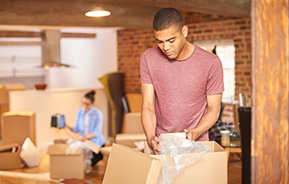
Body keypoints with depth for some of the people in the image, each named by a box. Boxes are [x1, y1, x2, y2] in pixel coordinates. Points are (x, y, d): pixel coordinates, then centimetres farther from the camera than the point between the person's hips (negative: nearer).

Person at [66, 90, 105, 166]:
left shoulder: (98, 113, -14)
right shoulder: (79, 112, 1)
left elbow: (97, 133, -21)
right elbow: (76, 129, 4)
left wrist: (86, 136, -41)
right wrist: (67, 127, -15)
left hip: (96, 143, -4)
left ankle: (100, 156, 17)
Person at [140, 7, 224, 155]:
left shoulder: (211, 63, -8)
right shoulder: (148, 58, -2)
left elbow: (213, 109, -1)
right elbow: (148, 106, -3)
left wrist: (195, 133, -19)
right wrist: (150, 138, -20)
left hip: (195, 143, -1)